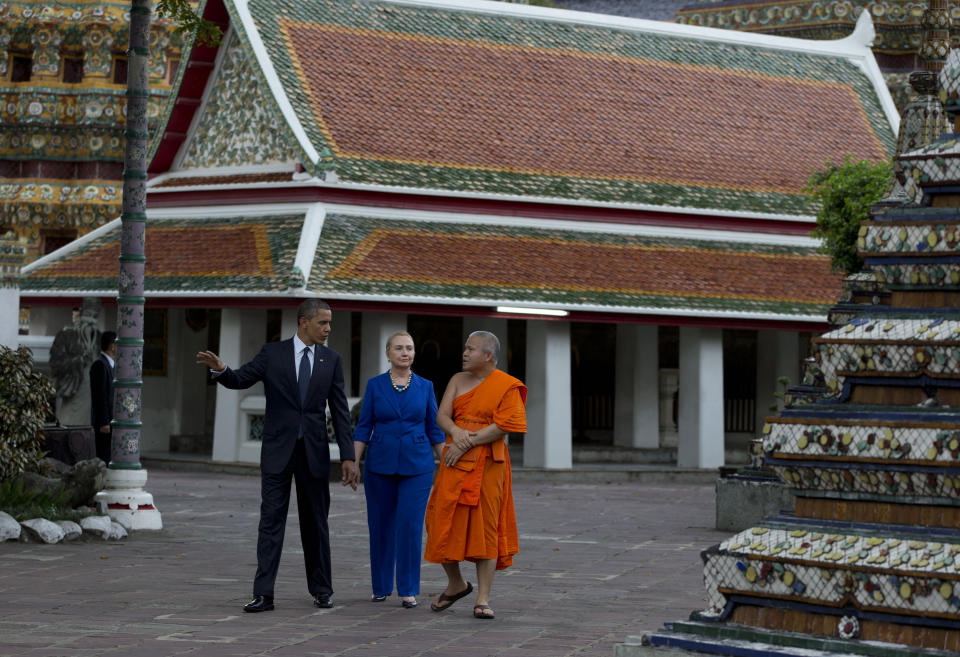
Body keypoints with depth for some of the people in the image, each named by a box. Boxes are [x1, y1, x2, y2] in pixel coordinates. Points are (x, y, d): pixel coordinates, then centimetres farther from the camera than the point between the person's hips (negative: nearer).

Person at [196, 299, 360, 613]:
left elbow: (340, 411, 5)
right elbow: (240, 380, 1)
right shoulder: (273, 353, 0)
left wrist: (348, 456, 0)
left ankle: (321, 590, 21)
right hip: (278, 449, -2)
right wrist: (220, 368, -23)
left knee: (315, 523, 10)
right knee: (271, 521, -5)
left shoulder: (331, 359, 5)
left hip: (314, 451, 2)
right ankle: (263, 594, -6)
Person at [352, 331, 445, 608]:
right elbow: (363, 428, 4)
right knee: (381, 526, 5)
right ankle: (381, 587, 18)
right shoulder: (375, 385, 4)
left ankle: (408, 590, -1)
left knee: (411, 525, -7)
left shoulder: (425, 387, 6)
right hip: (380, 464, 0)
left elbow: (434, 429, 8)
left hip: (416, 465, 0)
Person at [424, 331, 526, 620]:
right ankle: (456, 584, 25)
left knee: (485, 528, -5)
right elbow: (442, 415, 3)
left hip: (488, 463, -5)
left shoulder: (507, 386, -4)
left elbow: (504, 426, -13)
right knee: (443, 524, 3)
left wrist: (467, 443, -16)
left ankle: (483, 600, -1)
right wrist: (456, 431, -19)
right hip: (455, 464, 5)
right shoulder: (458, 380, 12)